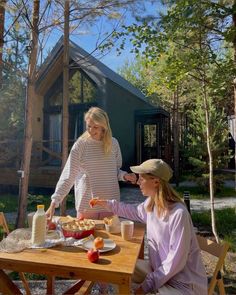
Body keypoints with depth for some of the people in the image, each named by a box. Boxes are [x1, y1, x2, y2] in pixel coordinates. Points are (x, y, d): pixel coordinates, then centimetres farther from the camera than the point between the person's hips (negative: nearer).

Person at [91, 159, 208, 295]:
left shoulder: (179, 214, -30)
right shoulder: (150, 203, -6)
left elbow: (176, 261, -25)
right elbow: (136, 211, 17)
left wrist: (149, 284, -19)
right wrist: (108, 204, 12)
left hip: (184, 282, -7)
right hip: (160, 269, 7)